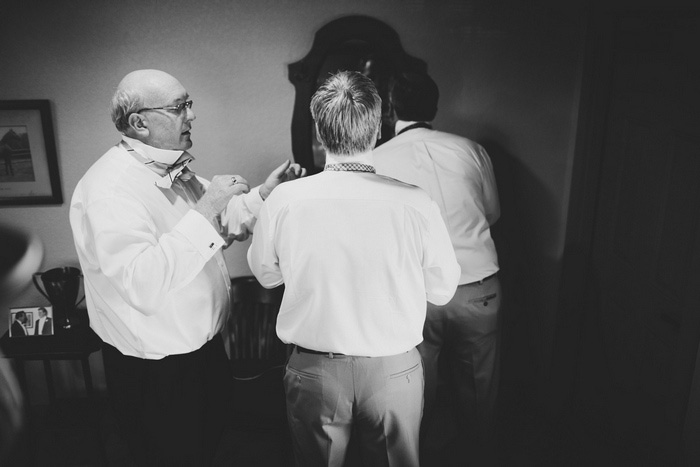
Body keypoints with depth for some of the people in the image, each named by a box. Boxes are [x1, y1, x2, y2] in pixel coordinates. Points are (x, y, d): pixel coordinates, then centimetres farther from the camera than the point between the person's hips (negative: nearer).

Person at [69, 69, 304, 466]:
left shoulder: (177, 170, 4)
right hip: (155, 372, -8)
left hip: (206, 346, 8)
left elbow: (223, 227, 15)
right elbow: (143, 287, -37)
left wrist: (264, 194, -1)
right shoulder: (110, 187, -25)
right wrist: (205, 211, -34)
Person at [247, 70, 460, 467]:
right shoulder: (416, 204, -19)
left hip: (313, 372, 1)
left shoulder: (283, 200, -16)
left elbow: (266, 274, 3)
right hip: (394, 371, 0)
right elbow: (442, 291, -4)